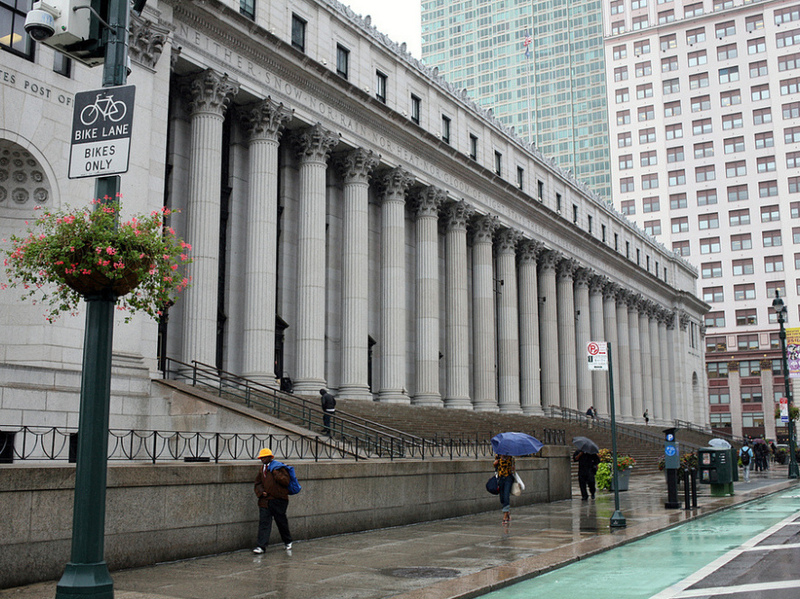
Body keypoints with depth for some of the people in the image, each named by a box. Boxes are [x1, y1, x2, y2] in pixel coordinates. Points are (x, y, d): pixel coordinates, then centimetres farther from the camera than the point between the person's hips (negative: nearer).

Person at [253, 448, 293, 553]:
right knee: (264, 522, -6)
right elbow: (258, 483, 19)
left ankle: (288, 542, 31)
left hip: (279, 500, -4)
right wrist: (261, 492, 0)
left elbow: (286, 481, -12)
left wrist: (276, 473, -21)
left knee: (281, 521, 9)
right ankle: (261, 546, -8)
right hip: (265, 500, 4)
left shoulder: (279, 467, -4)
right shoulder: (261, 469, 14)